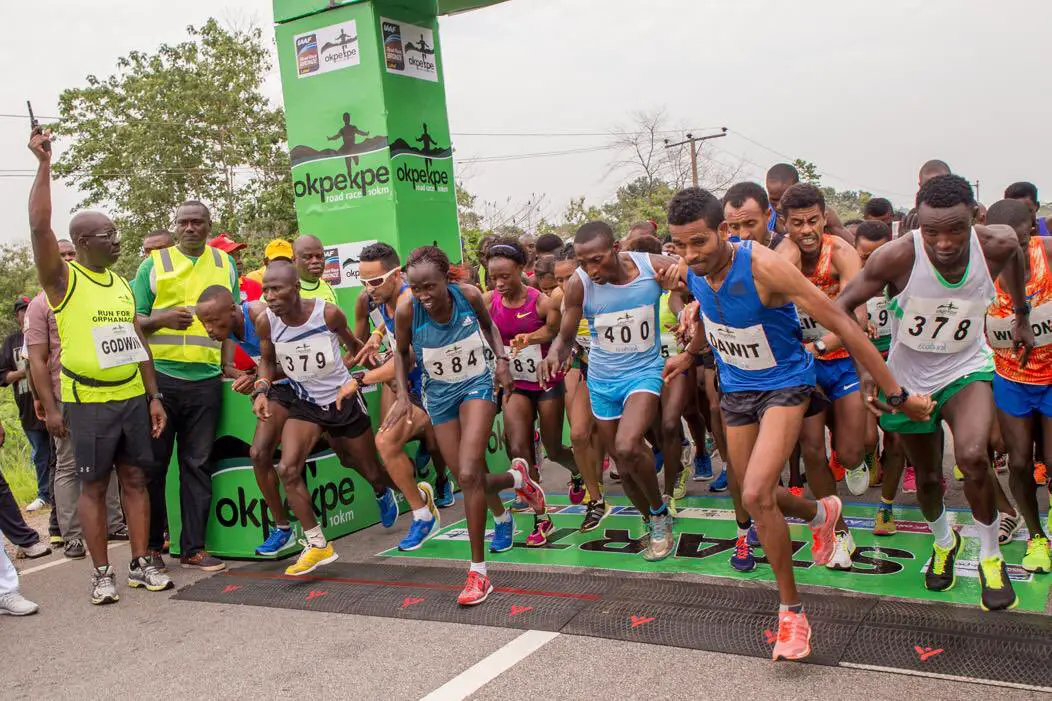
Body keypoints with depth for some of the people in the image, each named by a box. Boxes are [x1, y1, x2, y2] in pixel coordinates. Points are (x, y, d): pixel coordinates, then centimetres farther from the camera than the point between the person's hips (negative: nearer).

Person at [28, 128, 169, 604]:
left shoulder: (123, 285, 13)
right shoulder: (62, 279, -3)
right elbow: (39, 227, -19)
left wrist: (153, 396, 10)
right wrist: (44, 164, -20)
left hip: (133, 397, 5)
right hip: (88, 401, -5)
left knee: (135, 479, 8)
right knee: (93, 485, 2)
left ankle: (141, 564, 16)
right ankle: (101, 573, 11)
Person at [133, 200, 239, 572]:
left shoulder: (225, 265, 13)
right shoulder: (154, 263, 5)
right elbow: (132, 319, 4)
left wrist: (228, 363, 7)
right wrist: (162, 319, -15)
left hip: (206, 378, 2)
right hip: (159, 375, -2)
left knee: (198, 465, 6)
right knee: (154, 463, 3)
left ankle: (193, 547, 13)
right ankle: (150, 545, 16)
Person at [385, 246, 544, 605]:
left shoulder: (468, 295, -21)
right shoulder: (407, 309, -22)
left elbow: (488, 324, 4)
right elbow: (401, 352, -1)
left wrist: (502, 359, -8)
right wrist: (402, 394, -11)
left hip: (476, 385, -2)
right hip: (439, 393, 2)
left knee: (469, 474, -19)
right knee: (469, 480, 7)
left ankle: (478, 572, -7)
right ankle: (517, 478, 43)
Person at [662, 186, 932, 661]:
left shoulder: (764, 267, -31)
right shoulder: (690, 271, -12)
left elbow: (843, 325, -27)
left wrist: (897, 395, -25)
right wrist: (689, 354, 28)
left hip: (784, 383, -6)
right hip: (735, 386, 6)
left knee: (756, 494, -23)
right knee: (758, 497, 15)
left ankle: (791, 611, -3)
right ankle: (821, 513, 50)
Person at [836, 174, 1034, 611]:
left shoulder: (997, 245, -20)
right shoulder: (899, 256, -29)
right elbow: (843, 303, -20)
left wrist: (1022, 315, 18)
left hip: (966, 367, 0)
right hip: (909, 378, 0)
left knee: (972, 456, -25)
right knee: (927, 477, 14)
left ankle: (990, 557, 1)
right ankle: (944, 542, 48)